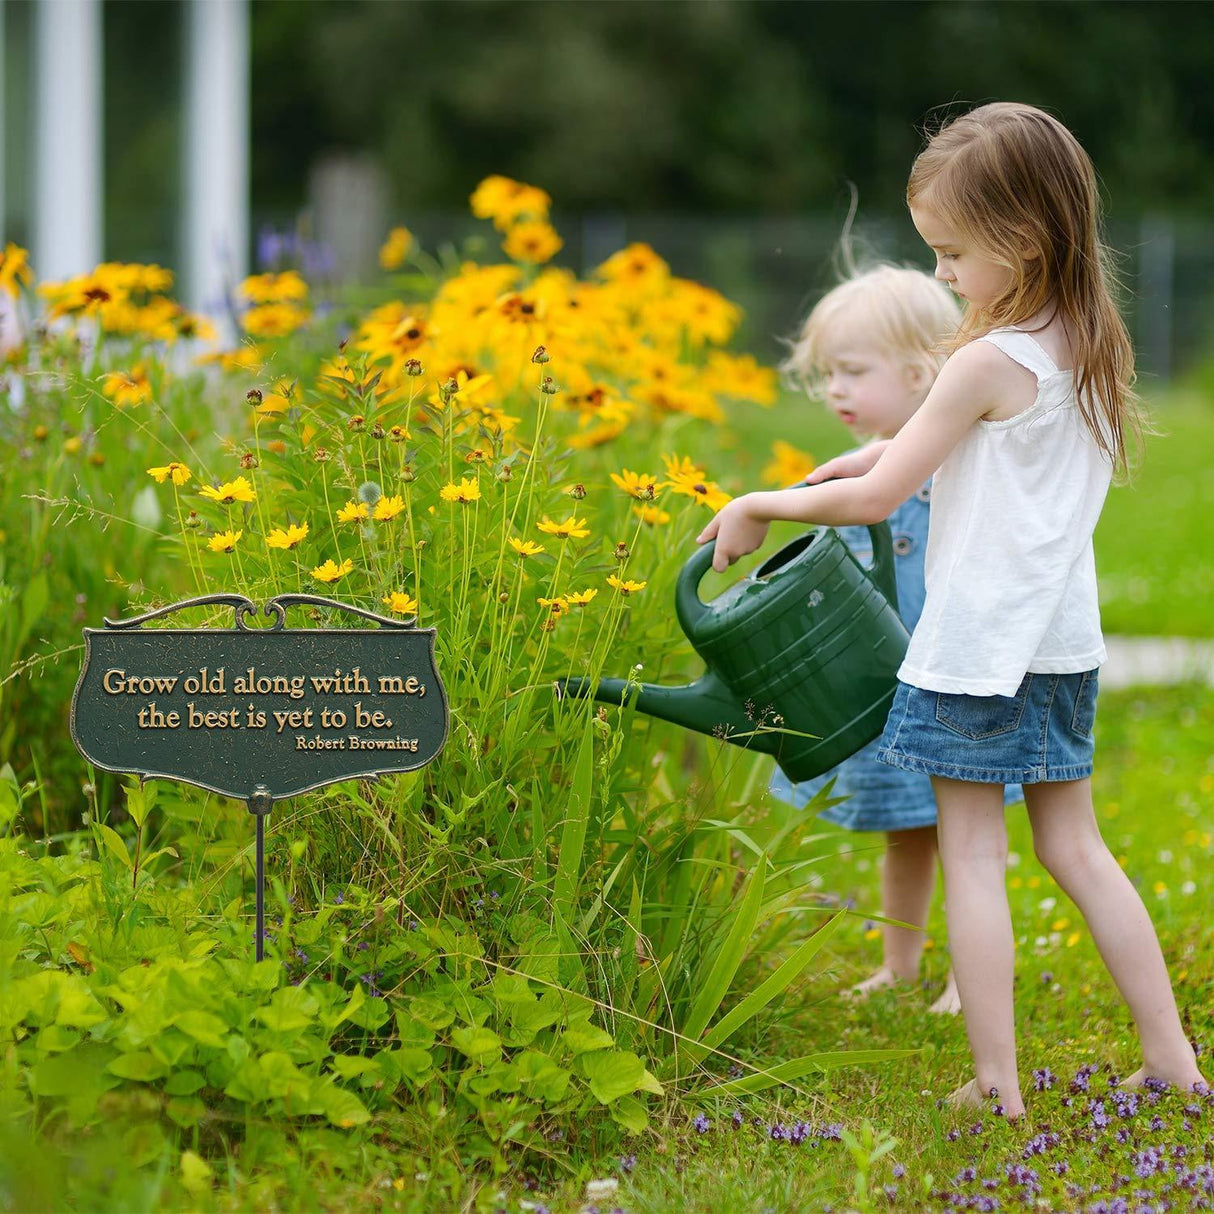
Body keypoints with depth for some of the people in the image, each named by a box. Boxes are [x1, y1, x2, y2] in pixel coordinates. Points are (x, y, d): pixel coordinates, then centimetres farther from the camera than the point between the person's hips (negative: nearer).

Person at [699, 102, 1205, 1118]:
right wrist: (900, 449, 14)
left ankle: (997, 1087, 2)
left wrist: (759, 508, -3)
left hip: (978, 645, -8)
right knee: (1075, 847, 15)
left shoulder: (988, 363, -19)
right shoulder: (1092, 348, 4)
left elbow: (874, 500, -15)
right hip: (1066, 642, 8)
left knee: (973, 858, 1)